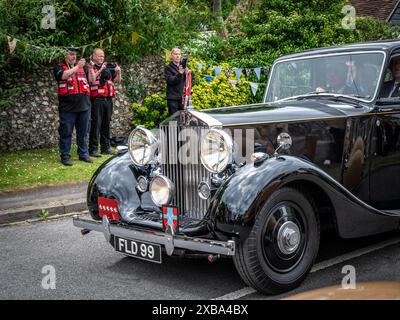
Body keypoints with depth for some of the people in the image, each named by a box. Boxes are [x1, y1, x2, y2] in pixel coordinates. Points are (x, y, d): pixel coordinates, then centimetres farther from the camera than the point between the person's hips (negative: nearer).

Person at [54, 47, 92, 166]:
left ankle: (83, 154, 18)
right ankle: (65, 156, 5)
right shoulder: (59, 67, 4)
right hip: (68, 106, -4)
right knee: (66, 132, -1)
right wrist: (77, 67, -21)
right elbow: (64, 75, -18)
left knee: (83, 132, 9)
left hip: (84, 105, 4)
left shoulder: (82, 67, 17)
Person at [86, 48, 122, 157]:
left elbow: (117, 80, 17)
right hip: (97, 100, -6)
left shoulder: (108, 67, 17)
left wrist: (118, 72, -1)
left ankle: (106, 148, 19)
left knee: (106, 124, 11)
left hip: (108, 99, 6)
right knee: (96, 124, -7)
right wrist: (100, 70, -20)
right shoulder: (90, 67, -1)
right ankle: (93, 149, -4)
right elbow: (92, 80, -17)